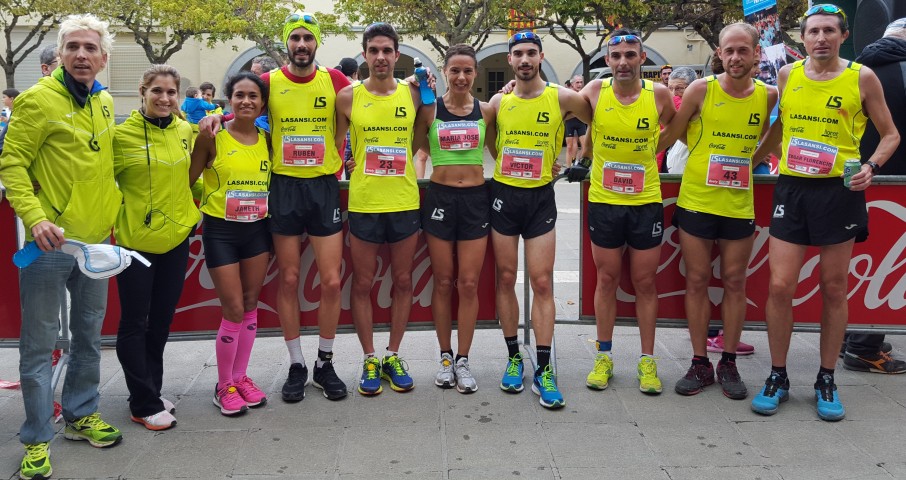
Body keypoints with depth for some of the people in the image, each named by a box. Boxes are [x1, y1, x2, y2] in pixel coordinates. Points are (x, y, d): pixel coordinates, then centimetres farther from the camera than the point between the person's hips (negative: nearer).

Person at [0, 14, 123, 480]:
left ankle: (80, 414, 34)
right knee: (40, 343, 3)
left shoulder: (104, 101, 8)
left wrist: (113, 203, 17)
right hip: (51, 241, -6)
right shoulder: (38, 99, -12)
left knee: (89, 334, 17)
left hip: (96, 238, 7)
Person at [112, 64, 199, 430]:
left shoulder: (186, 131, 4)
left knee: (161, 321, 14)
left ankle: (151, 392, 28)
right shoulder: (123, 135, -11)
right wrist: (115, 215, -13)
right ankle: (144, 405, 14)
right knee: (134, 324, 5)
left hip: (176, 237, 5)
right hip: (135, 239, -5)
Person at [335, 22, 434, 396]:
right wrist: (352, 164, -5)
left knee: (403, 282, 9)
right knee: (362, 284, 5)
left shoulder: (413, 94, 2)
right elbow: (336, 144, 8)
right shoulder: (348, 96, -1)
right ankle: (369, 360, 19)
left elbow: (419, 138, 11)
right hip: (363, 204, -1)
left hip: (405, 203, 2)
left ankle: (393, 355, 24)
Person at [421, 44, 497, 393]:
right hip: (440, 197, -1)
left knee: (469, 284, 1)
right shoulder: (430, 108, 1)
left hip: (476, 198, 1)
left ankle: (463, 360, 12)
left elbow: (498, 152, 15)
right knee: (443, 282, 6)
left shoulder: (486, 111, 5)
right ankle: (445, 358, 19)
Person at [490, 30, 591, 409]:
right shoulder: (499, 101, 3)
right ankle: (513, 358, 18)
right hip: (503, 195, 2)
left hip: (540, 197, -2)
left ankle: (543, 371, 1)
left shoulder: (562, 98, -5)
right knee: (506, 278, 6)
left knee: (542, 282, -4)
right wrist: (509, 162, 8)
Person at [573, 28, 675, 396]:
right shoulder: (595, 92, -5)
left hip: (646, 203, 0)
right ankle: (604, 357, 21)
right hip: (603, 202, 1)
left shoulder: (658, 95, -6)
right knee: (607, 280, 10)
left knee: (645, 283, 7)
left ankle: (647, 361, 18)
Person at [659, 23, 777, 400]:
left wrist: (748, 162, 8)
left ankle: (728, 364, 20)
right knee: (697, 281, 5)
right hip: (695, 201, -1)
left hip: (739, 205, 2)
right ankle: (700, 364, 16)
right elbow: (671, 134, 3)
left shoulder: (768, 96, -1)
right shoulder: (701, 90, -6)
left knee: (734, 283, 7)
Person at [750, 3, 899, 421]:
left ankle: (827, 381, 20)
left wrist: (871, 166, -10)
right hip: (792, 188, 2)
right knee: (779, 286, -3)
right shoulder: (788, 74, 6)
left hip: (839, 191, -1)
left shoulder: (861, 77, -1)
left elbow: (890, 134, 7)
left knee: (833, 289, 6)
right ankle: (777, 378, 12)